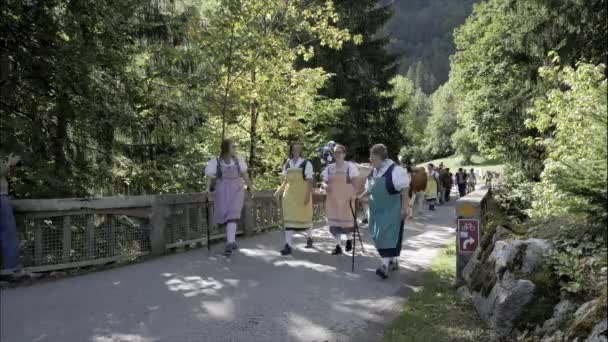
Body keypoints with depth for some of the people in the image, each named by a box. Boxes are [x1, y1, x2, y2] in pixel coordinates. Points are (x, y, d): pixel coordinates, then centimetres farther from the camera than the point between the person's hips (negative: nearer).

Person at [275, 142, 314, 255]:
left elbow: (310, 181, -6)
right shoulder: (287, 164, 7)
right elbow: (286, 180, 14)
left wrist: (308, 195, -15)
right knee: (289, 218, -6)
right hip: (289, 194, 3)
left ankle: (309, 238, 38)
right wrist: (279, 191, 3)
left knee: (305, 216, 12)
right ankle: (288, 245, -9)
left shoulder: (306, 164, -4)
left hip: (303, 194, -3)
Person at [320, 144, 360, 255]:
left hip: (346, 200, -3)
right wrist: (325, 186, -15)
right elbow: (324, 182, 8)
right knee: (333, 222, 4)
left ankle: (349, 239, 31)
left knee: (347, 221, 0)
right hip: (332, 200, 4)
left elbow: (354, 183, -4)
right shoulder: (329, 168, 6)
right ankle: (338, 246, 15)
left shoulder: (350, 166, -4)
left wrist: (353, 196, -13)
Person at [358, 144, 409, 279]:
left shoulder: (395, 170, -15)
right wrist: (359, 197, 6)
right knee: (379, 237, 11)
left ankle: (386, 265, -13)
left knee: (388, 236, -13)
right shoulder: (373, 172, 8)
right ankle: (393, 261, 25)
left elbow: (404, 191, -15)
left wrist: (404, 208, -18)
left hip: (391, 211, -8)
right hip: (377, 211, 8)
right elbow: (369, 190, 20)